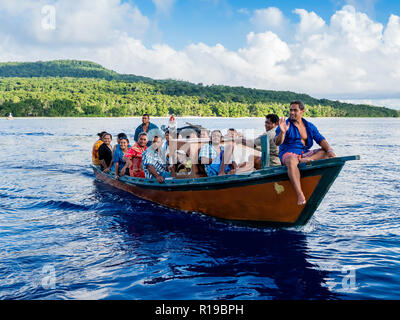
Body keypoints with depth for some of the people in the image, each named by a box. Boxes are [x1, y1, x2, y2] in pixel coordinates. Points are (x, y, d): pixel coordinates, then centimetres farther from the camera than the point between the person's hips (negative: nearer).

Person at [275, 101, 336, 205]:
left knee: (326, 152, -11)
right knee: (292, 161, -41)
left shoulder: (310, 126, 14)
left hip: (305, 153, 6)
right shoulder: (286, 125, -1)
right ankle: (300, 195, -52)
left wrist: (330, 150, -12)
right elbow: (277, 143, -13)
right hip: (288, 153, -5)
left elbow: (321, 140, 6)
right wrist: (282, 132, -34)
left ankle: (304, 160, -34)